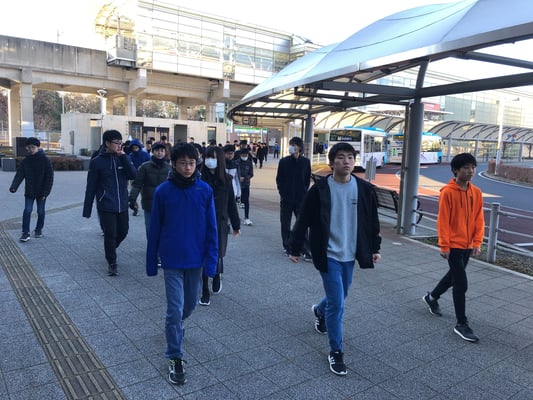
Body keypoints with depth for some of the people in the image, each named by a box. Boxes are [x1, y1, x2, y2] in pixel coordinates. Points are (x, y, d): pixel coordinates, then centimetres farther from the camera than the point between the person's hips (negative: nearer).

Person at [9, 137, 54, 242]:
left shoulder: (45, 160, -9)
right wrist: (13, 187, -22)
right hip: (29, 192, 2)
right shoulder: (25, 161, 1)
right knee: (27, 211, -3)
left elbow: (49, 177, -9)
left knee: (41, 211, 10)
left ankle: (39, 229, 27)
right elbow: (19, 174, -5)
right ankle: (25, 233, 3)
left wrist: (46, 192, -14)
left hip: (41, 192, -2)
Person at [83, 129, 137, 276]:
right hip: (106, 206, -4)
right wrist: (87, 209, -4)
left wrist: (123, 157, -15)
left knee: (123, 231, 13)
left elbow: (133, 175, -9)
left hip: (122, 205, 4)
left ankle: (110, 249, 41)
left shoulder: (124, 158, 5)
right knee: (110, 235, 1)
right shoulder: (97, 162, -5)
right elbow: (91, 187, -4)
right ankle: (112, 263, 17)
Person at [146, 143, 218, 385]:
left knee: (190, 303, 19)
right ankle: (175, 359, 17)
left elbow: (211, 228, -3)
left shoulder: (205, 190, -6)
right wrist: (151, 261, 2)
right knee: (175, 309, 0)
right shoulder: (163, 191, -8)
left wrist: (211, 260, -7)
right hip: (171, 260, -2)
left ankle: (175, 325, 51)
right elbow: (155, 228, -2)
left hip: (196, 259, 2)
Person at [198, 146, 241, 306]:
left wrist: (236, 225, 10)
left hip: (220, 224, 1)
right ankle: (205, 293, 18)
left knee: (217, 256, 6)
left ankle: (216, 278, 40)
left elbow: (231, 203, 6)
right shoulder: (199, 179, -7)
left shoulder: (226, 180, 0)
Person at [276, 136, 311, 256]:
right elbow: (279, 179, 4)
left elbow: (308, 179, 8)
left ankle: (305, 250, 3)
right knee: (285, 224, 10)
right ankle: (287, 246, 25)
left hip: (301, 198, -1)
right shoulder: (283, 161, -1)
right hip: (286, 199, 1)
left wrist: (304, 191, 1)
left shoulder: (305, 162, 1)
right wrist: (282, 192, -2)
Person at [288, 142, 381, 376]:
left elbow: (372, 221, 9)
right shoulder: (320, 189, -12)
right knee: (336, 303, -4)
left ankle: (319, 311, 54)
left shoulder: (364, 189, -1)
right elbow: (304, 221, -7)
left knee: (339, 296, 20)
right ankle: (335, 352, 13)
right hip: (328, 254, -4)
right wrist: (295, 248, -5)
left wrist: (375, 247, 11)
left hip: (350, 254, 5)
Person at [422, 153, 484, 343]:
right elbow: (443, 221, -14)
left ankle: (432, 297, 45)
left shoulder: (476, 193, 4)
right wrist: (444, 246, -15)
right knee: (461, 283, -5)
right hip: (453, 245, -7)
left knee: (454, 275, 21)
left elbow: (479, 220, 6)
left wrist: (477, 243, -1)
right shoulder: (448, 192, -15)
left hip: (467, 245, 7)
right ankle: (461, 324, 7)